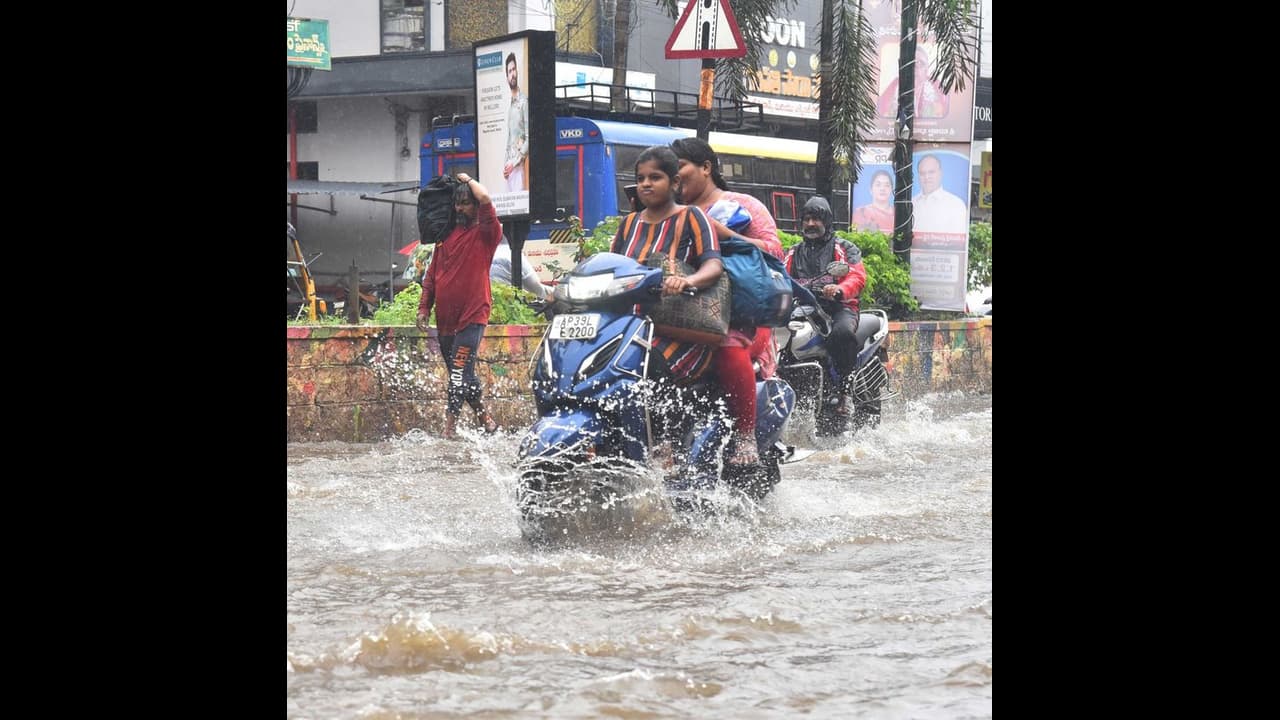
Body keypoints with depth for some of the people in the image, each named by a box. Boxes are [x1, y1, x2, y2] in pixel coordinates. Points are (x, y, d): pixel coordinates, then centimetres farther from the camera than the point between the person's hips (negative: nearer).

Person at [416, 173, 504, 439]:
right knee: (460, 374, 12)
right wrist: (424, 307, 10)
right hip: (445, 318, 7)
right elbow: (431, 274, 18)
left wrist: (468, 179, -2)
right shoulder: (447, 235, 16)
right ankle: (484, 418, 26)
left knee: (460, 371, -15)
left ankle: (450, 424, -16)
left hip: (472, 316, -7)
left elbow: (484, 198, -20)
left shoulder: (485, 233, -2)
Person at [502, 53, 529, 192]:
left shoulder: (524, 102, -6)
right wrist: (505, 164, 9)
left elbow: (528, 139, -10)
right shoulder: (509, 105, 18)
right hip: (509, 166, 7)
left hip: (519, 166, -7)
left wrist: (515, 162, -13)